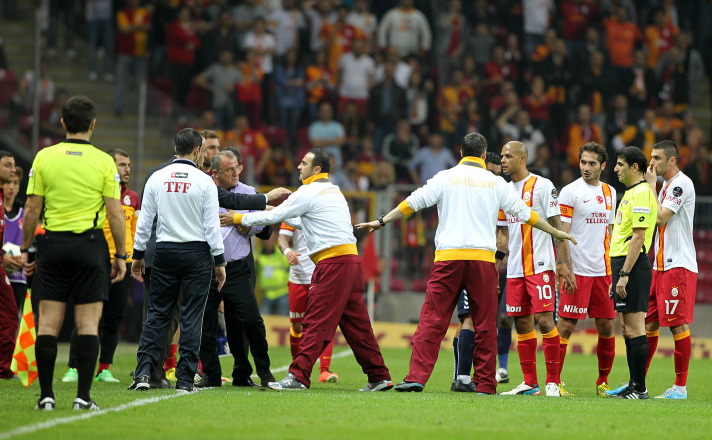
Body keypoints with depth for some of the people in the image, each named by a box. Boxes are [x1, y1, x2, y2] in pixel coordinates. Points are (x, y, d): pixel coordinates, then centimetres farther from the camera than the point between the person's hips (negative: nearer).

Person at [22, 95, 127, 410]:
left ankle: (46, 395, 0)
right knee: (88, 322, 1)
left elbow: (32, 209, 1)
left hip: (52, 243, 1)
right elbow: (115, 213, -4)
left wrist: (26, 250, 10)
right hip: (90, 243, -1)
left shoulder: (44, 157, 1)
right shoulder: (103, 161, -2)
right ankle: (83, 396, -4)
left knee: (48, 322, 4)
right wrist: (121, 256, 3)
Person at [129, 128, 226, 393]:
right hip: (197, 252, -2)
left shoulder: (157, 179, 2)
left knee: (157, 314, 7)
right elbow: (212, 225, -6)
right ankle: (185, 379, 0)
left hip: (164, 252, 2)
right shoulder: (204, 182, -6)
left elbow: (144, 221, 5)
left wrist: (138, 255, 14)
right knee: (192, 316, 2)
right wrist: (219, 261, 1)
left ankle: (143, 371, -4)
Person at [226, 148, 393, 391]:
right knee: (356, 323, 11)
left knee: (315, 322, -10)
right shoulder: (334, 191, 22)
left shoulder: (309, 192, -5)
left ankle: (298, 376, -13)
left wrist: (240, 218, 7)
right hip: (351, 260, 9)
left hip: (333, 262, -9)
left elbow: (274, 216, -3)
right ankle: (379, 377, 11)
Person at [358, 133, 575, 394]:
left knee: (432, 320, -3)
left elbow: (412, 203, 6)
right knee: (484, 325, 6)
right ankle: (485, 384, 7)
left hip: (448, 256, -1)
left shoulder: (446, 177, 6)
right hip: (483, 257, 1)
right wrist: (555, 232, 29)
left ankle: (417, 377, -13)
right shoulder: (495, 182, 10)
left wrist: (381, 221, 16)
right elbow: (524, 213, 17)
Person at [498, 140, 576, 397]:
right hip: (515, 268, 7)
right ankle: (530, 383, 11)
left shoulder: (542, 186, -4)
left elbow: (556, 226, -6)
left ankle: (553, 381, -8)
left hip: (540, 266, -7)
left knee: (544, 320, -12)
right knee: (522, 324, 6)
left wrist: (563, 263, -12)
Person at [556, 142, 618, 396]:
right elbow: (562, 234, -8)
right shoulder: (570, 192, -5)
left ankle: (603, 382, 19)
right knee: (566, 326, -8)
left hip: (602, 271, 6)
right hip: (577, 270, -6)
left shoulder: (609, 192, 13)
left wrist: (612, 265, 14)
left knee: (606, 326, 7)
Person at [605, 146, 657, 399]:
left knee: (634, 329, -9)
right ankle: (634, 386, 15)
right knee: (628, 329, 11)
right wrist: (616, 277, 23)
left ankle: (639, 389, -8)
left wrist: (624, 274, -22)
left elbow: (639, 237, -20)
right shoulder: (630, 193, 19)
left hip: (633, 266, -10)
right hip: (622, 265, 10)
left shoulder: (641, 193, -13)